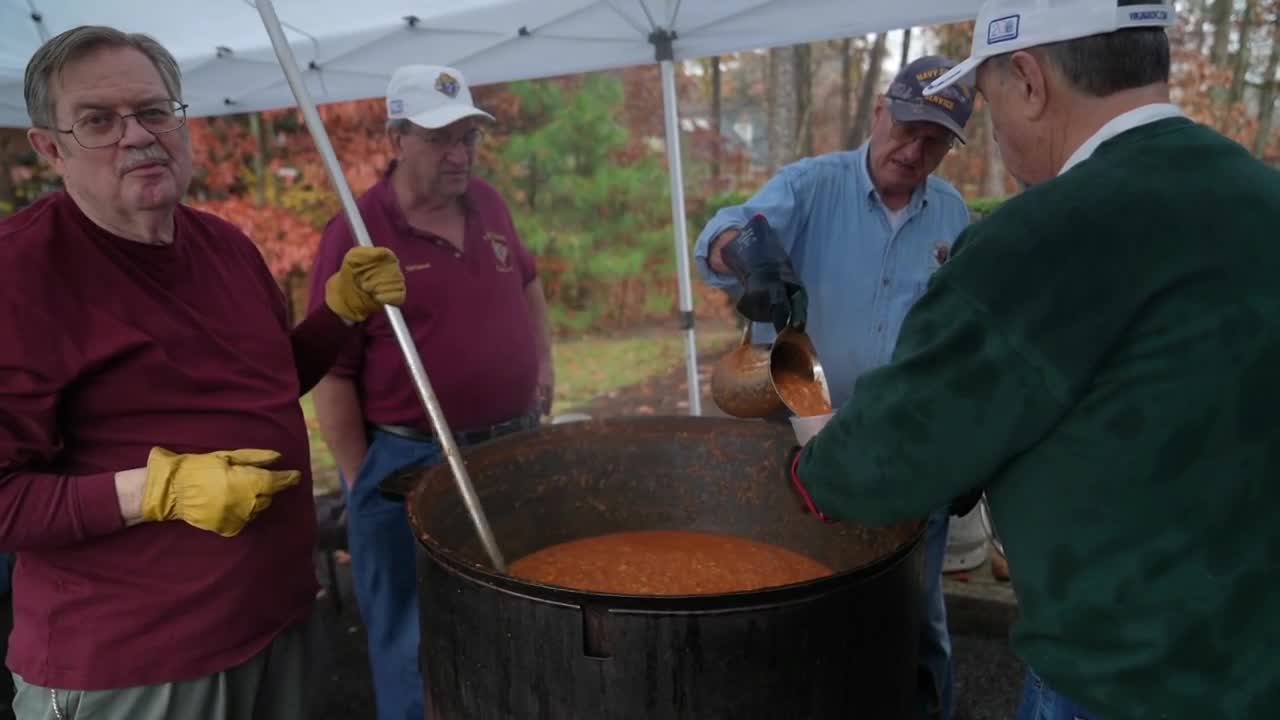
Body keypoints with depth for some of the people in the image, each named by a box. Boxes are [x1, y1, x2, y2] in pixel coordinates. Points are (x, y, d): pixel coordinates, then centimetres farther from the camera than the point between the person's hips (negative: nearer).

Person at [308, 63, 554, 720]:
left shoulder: (488, 204, 4)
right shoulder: (356, 233, -14)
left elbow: (527, 280, 23)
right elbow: (331, 374, -13)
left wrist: (543, 361, 11)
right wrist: (363, 483, -12)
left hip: (513, 447, 6)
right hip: (410, 463, -5)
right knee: (421, 645, 10)